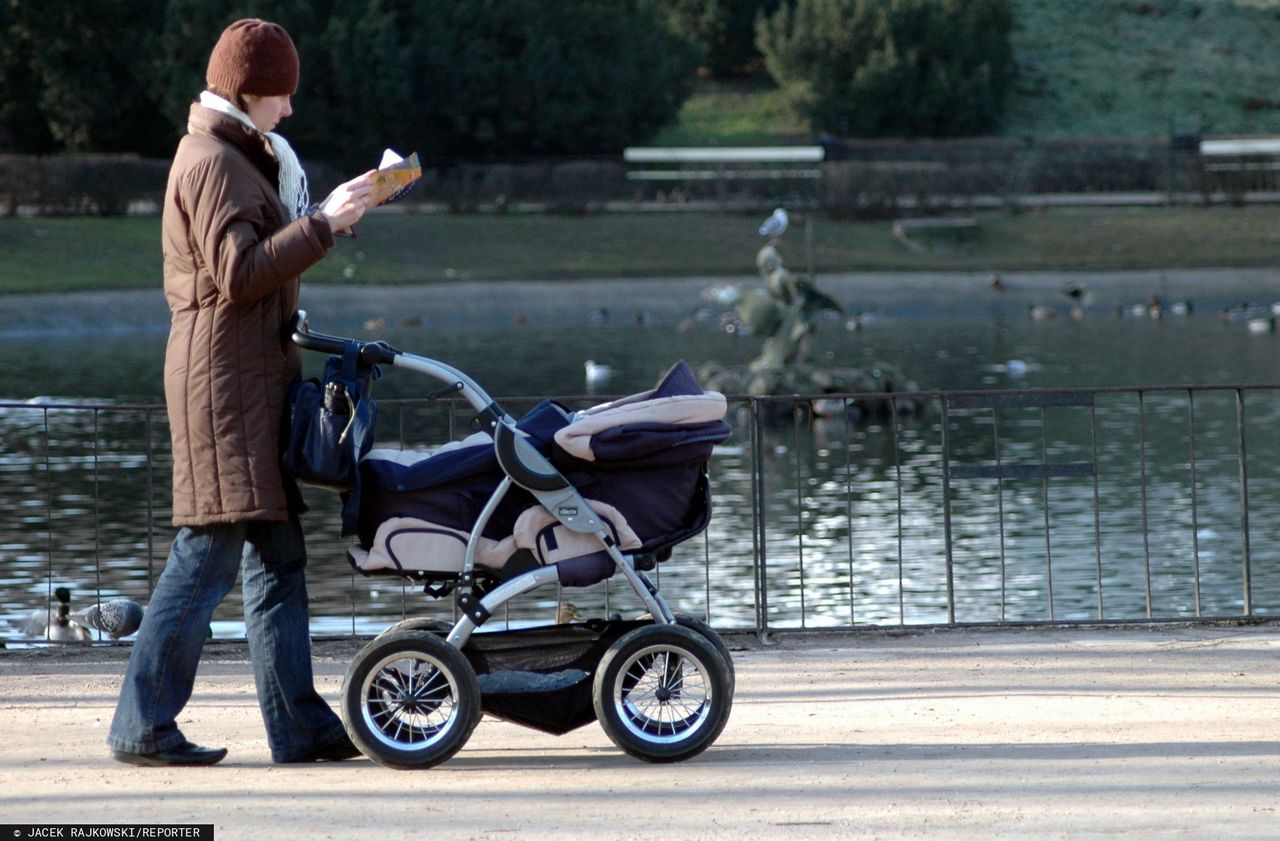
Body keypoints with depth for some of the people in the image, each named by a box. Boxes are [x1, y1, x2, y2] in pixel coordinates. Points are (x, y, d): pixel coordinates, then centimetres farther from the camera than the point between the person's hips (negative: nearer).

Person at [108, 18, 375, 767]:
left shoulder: (239, 157, 20)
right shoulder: (213, 163, -12)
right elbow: (238, 273, -21)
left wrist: (319, 218, 11)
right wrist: (323, 226, -20)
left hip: (257, 374, 11)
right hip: (225, 375, -11)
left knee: (278, 554, 9)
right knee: (211, 551, -12)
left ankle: (299, 724, 9)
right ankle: (144, 725, -10)